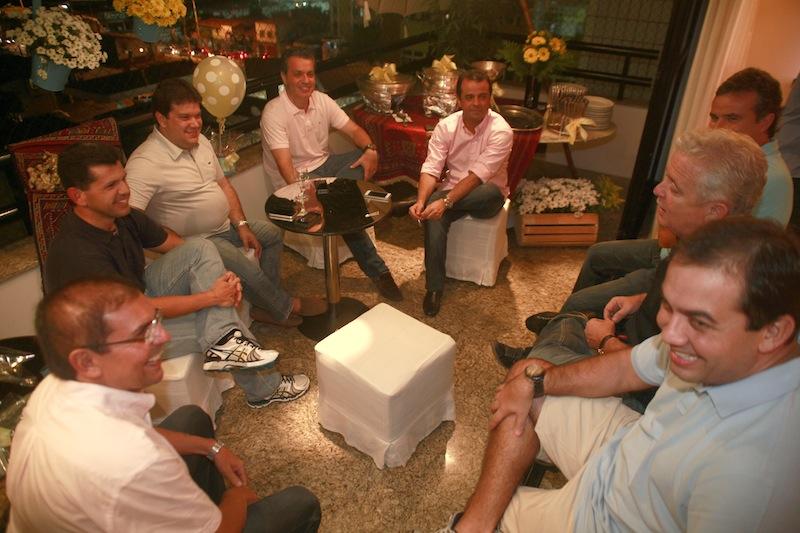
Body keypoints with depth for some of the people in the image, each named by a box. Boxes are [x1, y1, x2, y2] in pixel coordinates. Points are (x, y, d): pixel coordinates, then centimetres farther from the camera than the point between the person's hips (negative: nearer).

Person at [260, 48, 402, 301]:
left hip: (325, 164, 6)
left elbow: (353, 129, 2)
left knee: (367, 156, -20)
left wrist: (370, 149, -22)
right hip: (297, 178, -6)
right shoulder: (274, 112, -18)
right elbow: (284, 163, -27)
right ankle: (377, 271, -20)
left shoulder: (322, 100, 1)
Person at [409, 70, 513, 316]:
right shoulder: (446, 126, -5)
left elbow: (476, 176, -26)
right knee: (434, 215, -31)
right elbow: (431, 169, -12)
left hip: (485, 198, -2)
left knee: (492, 192, -39)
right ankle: (434, 287, -19)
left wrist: (444, 201, -37)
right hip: (452, 191, 3)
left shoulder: (501, 131, -18)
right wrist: (421, 201, -31)